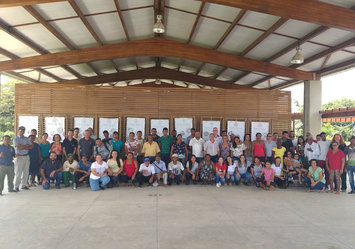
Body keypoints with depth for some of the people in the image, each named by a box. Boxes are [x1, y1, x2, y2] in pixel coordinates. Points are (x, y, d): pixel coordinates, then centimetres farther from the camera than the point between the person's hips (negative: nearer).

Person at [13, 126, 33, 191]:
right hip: (19, 157, -5)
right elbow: (19, 147, -15)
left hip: (26, 156, 5)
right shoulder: (16, 139, -1)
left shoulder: (26, 139, 14)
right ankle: (16, 186, 4)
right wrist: (27, 145, -3)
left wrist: (23, 147, -7)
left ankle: (24, 185, 15)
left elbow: (31, 146, 4)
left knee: (26, 172, 6)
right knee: (18, 172, -3)